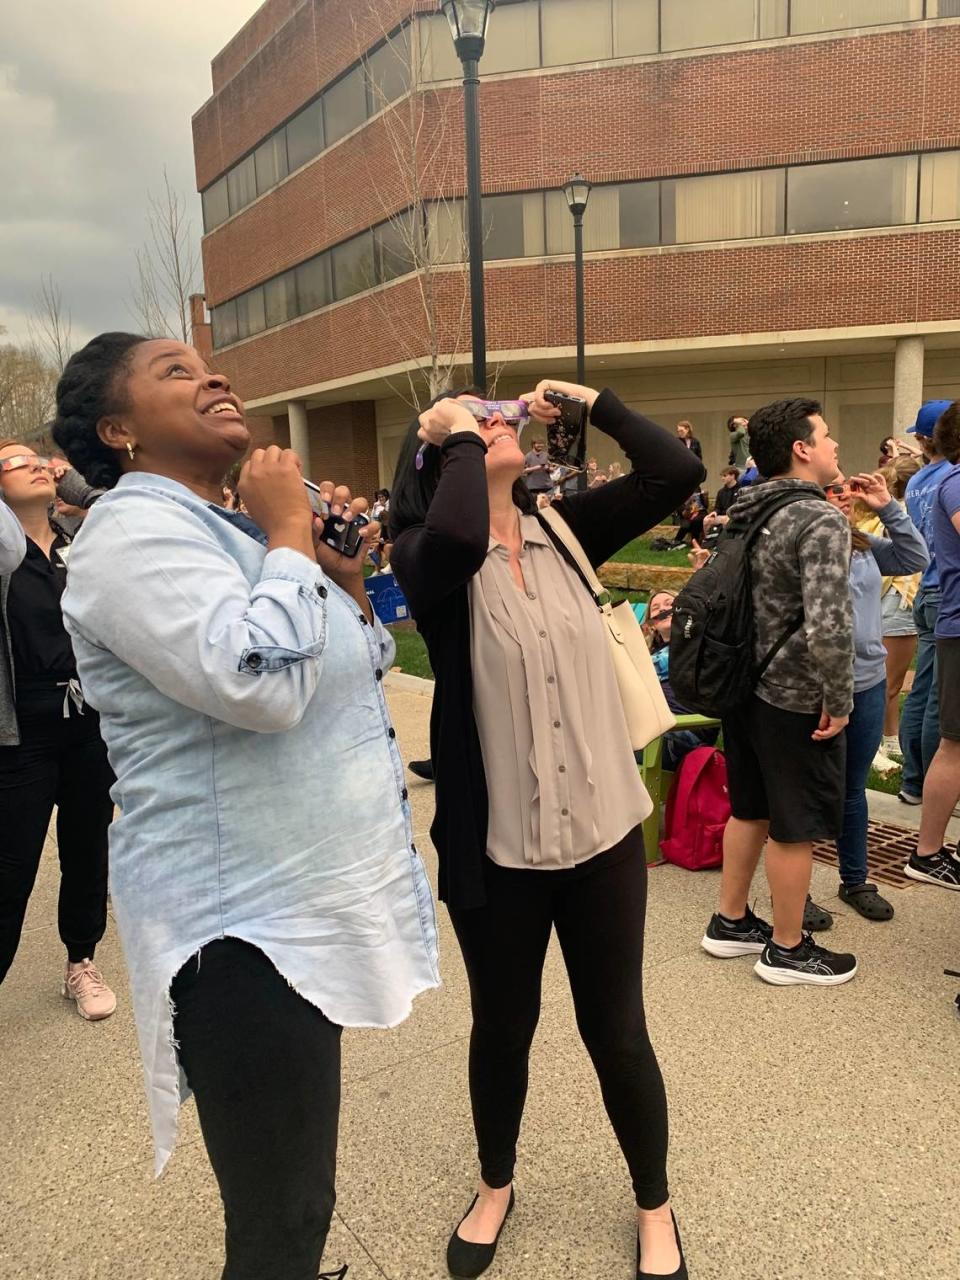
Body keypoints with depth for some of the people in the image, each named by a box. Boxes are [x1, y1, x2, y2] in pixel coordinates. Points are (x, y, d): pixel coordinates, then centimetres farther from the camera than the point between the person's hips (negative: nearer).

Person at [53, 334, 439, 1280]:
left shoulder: (234, 529, 13)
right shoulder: (134, 530, -15)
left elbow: (356, 678, 19)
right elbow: (262, 684, -31)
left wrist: (347, 579, 2)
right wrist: (290, 539, -17)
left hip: (307, 905, 9)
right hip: (245, 922, -9)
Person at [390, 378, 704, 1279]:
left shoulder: (562, 531, 3)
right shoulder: (425, 555, -9)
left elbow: (676, 473, -2)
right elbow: (457, 538, -33)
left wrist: (587, 401, 1)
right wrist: (455, 434, -16)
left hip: (603, 831, 3)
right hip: (495, 844, -2)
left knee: (617, 1033, 17)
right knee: (502, 1027, 21)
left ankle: (653, 1206, 44)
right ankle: (495, 1183, 50)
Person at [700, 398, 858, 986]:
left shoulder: (744, 513, 7)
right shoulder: (822, 520, -19)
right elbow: (828, 626, -28)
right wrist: (839, 702, -16)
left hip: (746, 687, 8)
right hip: (796, 699, -8)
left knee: (750, 808, 21)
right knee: (795, 826, 7)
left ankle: (731, 922, 35)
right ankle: (787, 949, 24)